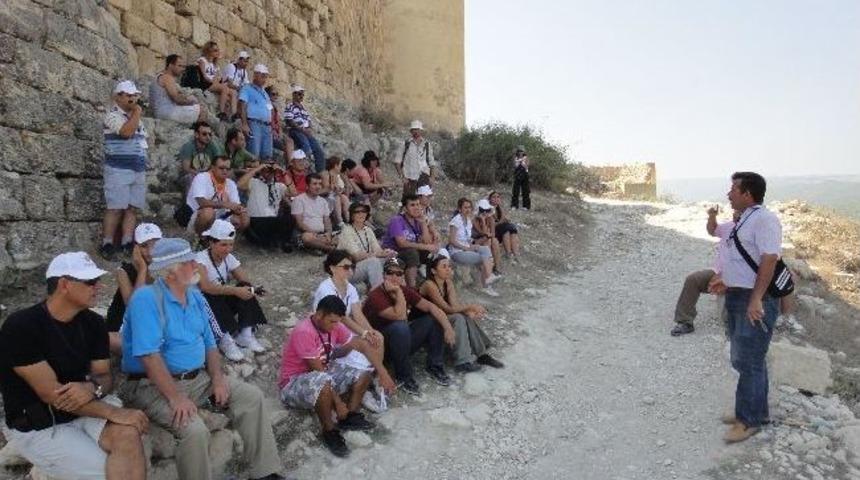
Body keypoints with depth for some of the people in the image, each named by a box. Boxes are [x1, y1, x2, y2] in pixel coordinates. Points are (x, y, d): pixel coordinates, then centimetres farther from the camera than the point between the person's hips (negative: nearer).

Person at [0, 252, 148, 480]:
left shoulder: (93, 322, 0)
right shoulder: (20, 326, -18)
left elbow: (104, 375, 3)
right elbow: (50, 394, -22)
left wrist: (93, 387, -23)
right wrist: (114, 412, -26)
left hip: (86, 409, 5)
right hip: (38, 427, -4)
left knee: (128, 435, -25)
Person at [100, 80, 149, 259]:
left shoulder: (135, 117, 21)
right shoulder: (113, 115, -5)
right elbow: (126, 131, -22)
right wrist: (137, 113, -9)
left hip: (138, 170, 7)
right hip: (118, 170, -7)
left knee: (132, 208, 3)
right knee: (115, 208, -8)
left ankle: (127, 244, 6)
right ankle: (107, 245, -2)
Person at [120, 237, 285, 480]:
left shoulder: (195, 297, 8)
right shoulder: (146, 299, -16)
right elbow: (149, 356, -24)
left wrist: (218, 378, -4)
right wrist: (176, 398, -27)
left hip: (199, 378, 8)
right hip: (155, 385, -7)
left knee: (253, 397, -6)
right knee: (194, 431, -31)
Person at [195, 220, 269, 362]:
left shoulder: (229, 258, -2)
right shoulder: (201, 258, -20)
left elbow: (246, 282, -8)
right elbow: (205, 287, -36)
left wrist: (253, 289, -32)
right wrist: (235, 290, -45)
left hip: (224, 305, 5)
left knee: (245, 289, -21)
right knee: (215, 296, -36)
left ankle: (245, 334, -22)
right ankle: (225, 339, -34)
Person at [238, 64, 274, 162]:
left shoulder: (264, 92, 28)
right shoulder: (247, 89, 5)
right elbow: (242, 106, -6)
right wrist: (244, 124, -18)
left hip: (267, 126, 7)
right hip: (254, 124, -7)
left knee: (267, 156, 2)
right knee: (254, 155, -16)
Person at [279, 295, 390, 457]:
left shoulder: (334, 326, -5)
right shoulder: (304, 332, -28)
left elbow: (363, 345, -4)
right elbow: (318, 372, -27)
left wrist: (383, 374, -12)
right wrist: (338, 402, -23)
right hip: (293, 384, -8)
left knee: (364, 373, -4)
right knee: (323, 383, -40)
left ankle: (349, 417, 3)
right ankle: (329, 432, -18)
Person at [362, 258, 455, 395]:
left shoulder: (406, 291, -2)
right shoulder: (375, 296, -22)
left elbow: (431, 307, -6)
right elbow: (400, 316, -33)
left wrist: (448, 328, -18)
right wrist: (398, 291, -27)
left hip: (403, 342, 7)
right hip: (380, 348, -6)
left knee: (435, 319, -5)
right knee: (400, 327, -36)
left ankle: (435, 366, 6)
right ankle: (404, 377, -18)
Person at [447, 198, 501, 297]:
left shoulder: (468, 220, 13)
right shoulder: (456, 221, -13)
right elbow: (451, 241, -17)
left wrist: (472, 246, -1)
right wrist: (466, 248, -18)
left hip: (467, 249, 7)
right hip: (457, 252, -7)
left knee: (486, 249, -18)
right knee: (485, 257, -20)